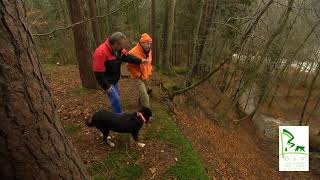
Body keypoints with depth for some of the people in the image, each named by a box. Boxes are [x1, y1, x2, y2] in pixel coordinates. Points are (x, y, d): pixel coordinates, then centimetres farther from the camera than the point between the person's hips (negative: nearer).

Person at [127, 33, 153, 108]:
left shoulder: (149, 51, -1)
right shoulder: (133, 52, -24)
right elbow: (129, 66, -18)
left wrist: (149, 72, 6)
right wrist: (139, 75, -17)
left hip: (146, 76, 7)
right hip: (138, 77, -7)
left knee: (142, 92, 24)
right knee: (144, 95, -10)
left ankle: (141, 103, 47)